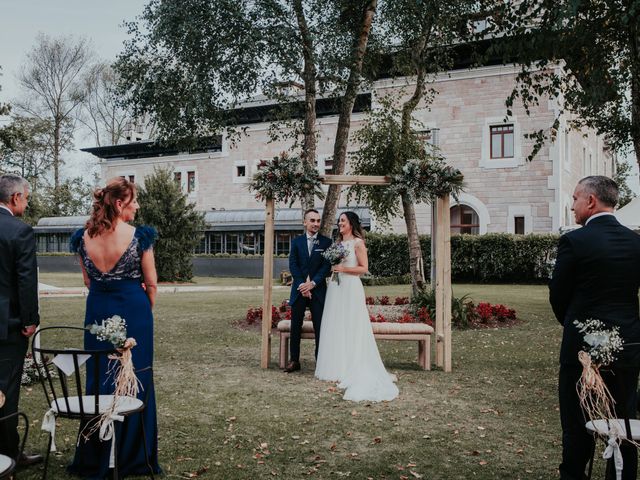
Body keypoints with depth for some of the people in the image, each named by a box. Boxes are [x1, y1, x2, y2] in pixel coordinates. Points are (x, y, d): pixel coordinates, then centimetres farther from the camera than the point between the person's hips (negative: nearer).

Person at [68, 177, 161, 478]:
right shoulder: (139, 236, -13)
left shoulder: (83, 237, 0)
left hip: (97, 311, 4)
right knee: (134, 380, 9)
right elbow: (151, 282, -4)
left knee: (98, 379, 15)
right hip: (134, 310, -4)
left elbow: (88, 281, 9)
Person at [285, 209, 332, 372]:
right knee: (295, 327, 6)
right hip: (299, 290, 2)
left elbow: (327, 266, -5)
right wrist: (302, 285, -11)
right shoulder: (296, 241, 7)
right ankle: (294, 361, 16)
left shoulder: (326, 242, 2)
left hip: (318, 290, -2)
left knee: (320, 328, 0)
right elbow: (293, 265, 0)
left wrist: (312, 284, -14)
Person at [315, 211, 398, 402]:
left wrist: (343, 269, -14)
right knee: (335, 328, 6)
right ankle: (336, 368, 13)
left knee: (350, 328, -4)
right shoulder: (337, 243, 16)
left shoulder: (357, 242, -4)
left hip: (350, 288, -7)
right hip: (335, 288, 7)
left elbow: (364, 268, -8)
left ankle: (351, 370, 2)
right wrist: (332, 268, 3)